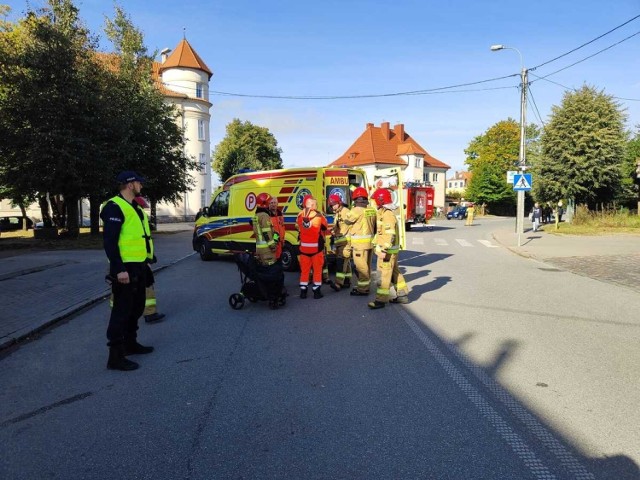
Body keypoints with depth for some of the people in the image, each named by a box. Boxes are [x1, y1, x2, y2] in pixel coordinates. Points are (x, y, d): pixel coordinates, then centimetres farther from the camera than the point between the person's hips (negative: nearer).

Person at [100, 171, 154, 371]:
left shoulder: (134, 207, 18)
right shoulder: (115, 207, -14)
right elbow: (110, 241, -21)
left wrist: (145, 262, 20)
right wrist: (119, 269, -25)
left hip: (138, 266, 10)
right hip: (126, 267, -10)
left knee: (136, 307, 19)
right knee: (122, 310, -6)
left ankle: (130, 343, 33)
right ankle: (115, 356, 0)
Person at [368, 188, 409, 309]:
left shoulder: (388, 215, -18)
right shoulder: (383, 213, 14)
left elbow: (390, 235, -25)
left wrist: (384, 250, -28)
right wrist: (378, 247, 23)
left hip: (387, 251, -10)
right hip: (388, 250, 10)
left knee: (384, 274, -7)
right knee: (395, 272, 16)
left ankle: (381, 300, -4)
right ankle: (403, 295, 24)